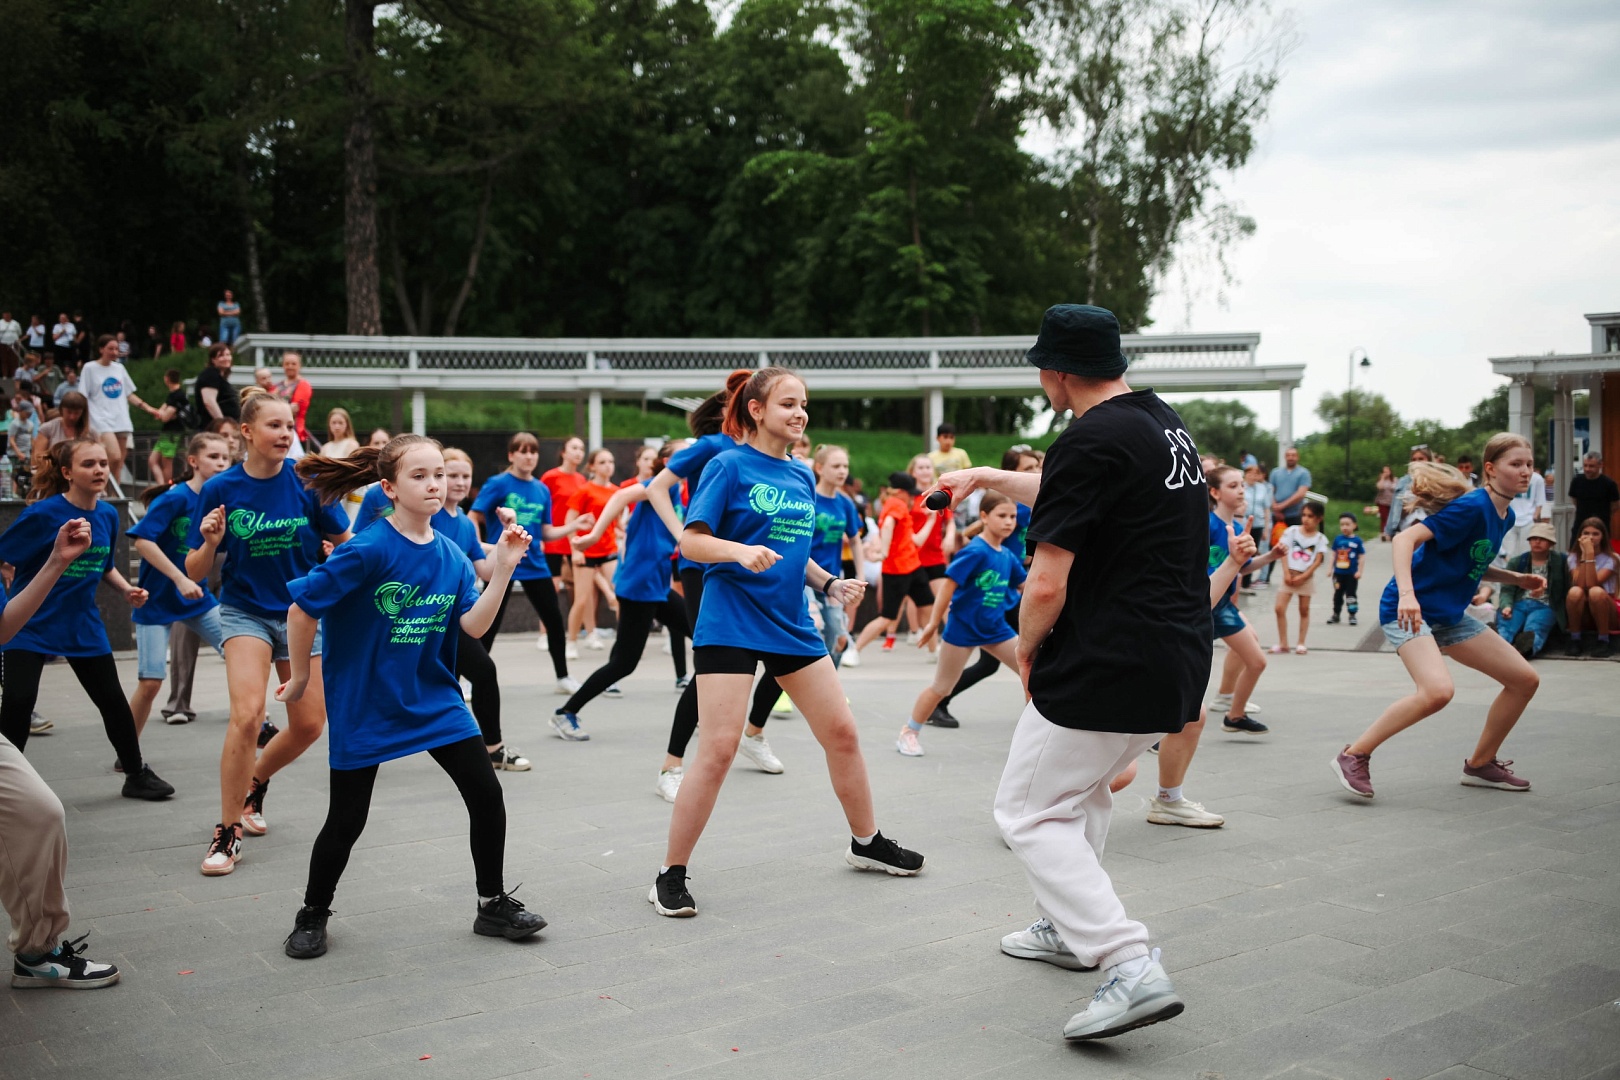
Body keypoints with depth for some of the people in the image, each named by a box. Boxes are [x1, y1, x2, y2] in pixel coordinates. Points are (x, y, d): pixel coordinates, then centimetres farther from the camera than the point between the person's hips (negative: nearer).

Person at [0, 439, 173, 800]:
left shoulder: (108, 515, 1)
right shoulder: (43, 513, -16)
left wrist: (127, 590, 2)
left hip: (84, 626, 5)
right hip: (31, 624, -5)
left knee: (113, 701, 8)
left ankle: (137, 774, 24)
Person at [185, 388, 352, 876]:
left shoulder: (307, 482, -8)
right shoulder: (221, 489, -8)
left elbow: (345, 542, 3)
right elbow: (195, 571, -4)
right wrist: (210, 542, -23)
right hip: (246, 611, -2)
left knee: (309, 724, 2)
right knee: (247, 713, -21)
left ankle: (255, 783, 34)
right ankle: (228, 832, -6)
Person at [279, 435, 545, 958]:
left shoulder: (451, 555, 0)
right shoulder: (369, 550, -19)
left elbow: (474, 625, -7)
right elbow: (302, 609, -14)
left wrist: (504, 567, -17)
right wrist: (300, 677, -3)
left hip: (434, 698, 5)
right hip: (364, 704, -5)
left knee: (487, 795, -2)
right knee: (347, 819, 5)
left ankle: (493, 906, 16)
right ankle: (313, 915, 31)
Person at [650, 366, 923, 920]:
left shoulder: (802, 477, 13)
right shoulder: (730, 466, -7)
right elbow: (691, 541, -11)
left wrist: (830, 583, 9)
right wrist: (742, 551, -28)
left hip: (790, 622, 7)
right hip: (730, 622, -7)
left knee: (842, 733, 9)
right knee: (718, 750, -11)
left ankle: (866, 842, 29)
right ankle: (671, 874, 2)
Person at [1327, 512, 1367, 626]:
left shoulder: (1357, 541, -7)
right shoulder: (1338, 539, 0)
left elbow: (1361, 557, -5)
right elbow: (1333, 554, 6)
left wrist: (1359, 571, -9)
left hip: (1351, 574, -3)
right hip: (1338, 573, 3)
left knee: (1351, 594, 4)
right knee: (1338, 594, 14)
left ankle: (1352, 615, 16)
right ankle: (1336, 614, 26)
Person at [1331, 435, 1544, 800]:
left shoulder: (1504, 516, 11)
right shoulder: (1471, 506, -16)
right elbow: (1406, 538, -25)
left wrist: (1517, 579, 10)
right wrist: (1406, 593, -38)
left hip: (1449, 615, 10)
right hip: (1409, 611, -9)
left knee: (1525, 679, 6)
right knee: (1437, 690, -31)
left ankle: (1480, 764, 22)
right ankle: (1353, 756, -16)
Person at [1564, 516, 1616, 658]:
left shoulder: (1610, 559, -3)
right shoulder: (1574, 557, 3)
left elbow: (1592, 583, -21)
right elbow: (1580, 584, -17)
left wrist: (1590, 554, -22)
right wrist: (1584, 554, -17)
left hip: (1603, 613, -1)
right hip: (1580, 613, 1)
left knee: (1596, 591, -34)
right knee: (1575, 591, -31)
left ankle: (1603, 641, -19)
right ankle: (1575, 640, -16)